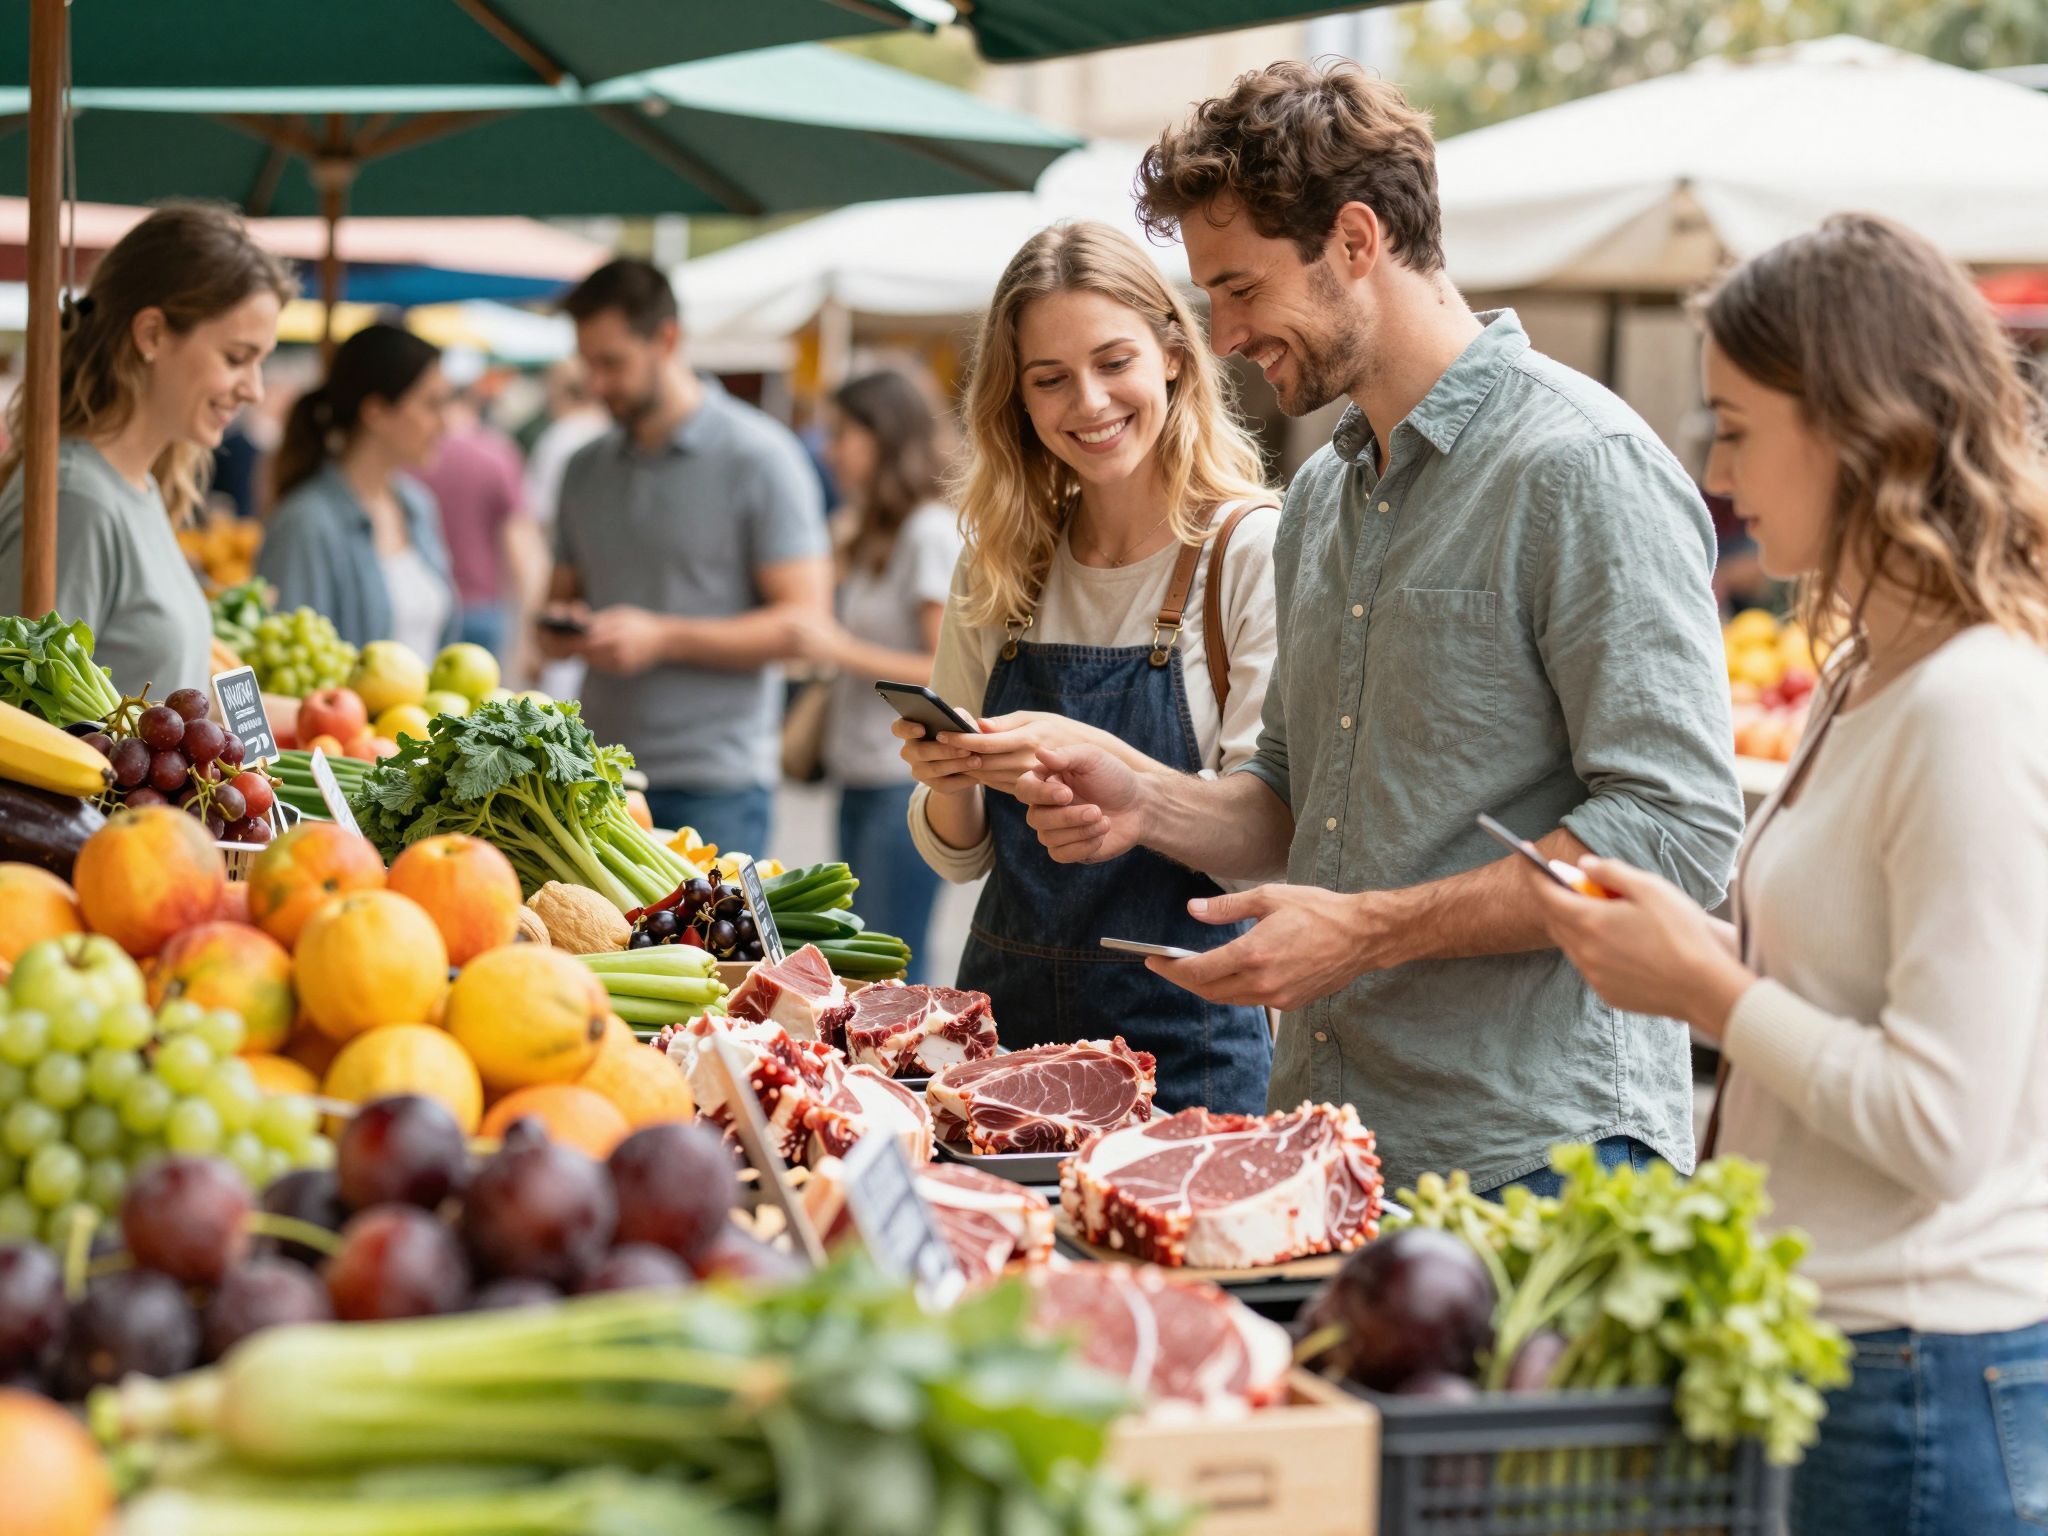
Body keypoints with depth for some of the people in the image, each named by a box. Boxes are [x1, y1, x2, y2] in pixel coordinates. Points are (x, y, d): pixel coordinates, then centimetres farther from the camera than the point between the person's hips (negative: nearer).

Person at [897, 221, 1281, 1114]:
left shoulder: (1251, 549, -8)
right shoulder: (1000, 565, 6)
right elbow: (960, 854, 11)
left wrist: (1100, 763, -27)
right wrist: (945, 781, -10)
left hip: (1186, 1040, -4)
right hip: (1010, 1016, 4)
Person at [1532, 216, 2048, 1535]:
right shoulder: (1866, 682, 11)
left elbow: (1941, 1121, -22)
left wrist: (1708, 986, -12)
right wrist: (1715, 955, 5)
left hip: (1927, 1375, -9)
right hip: (1833, 1340, 9)